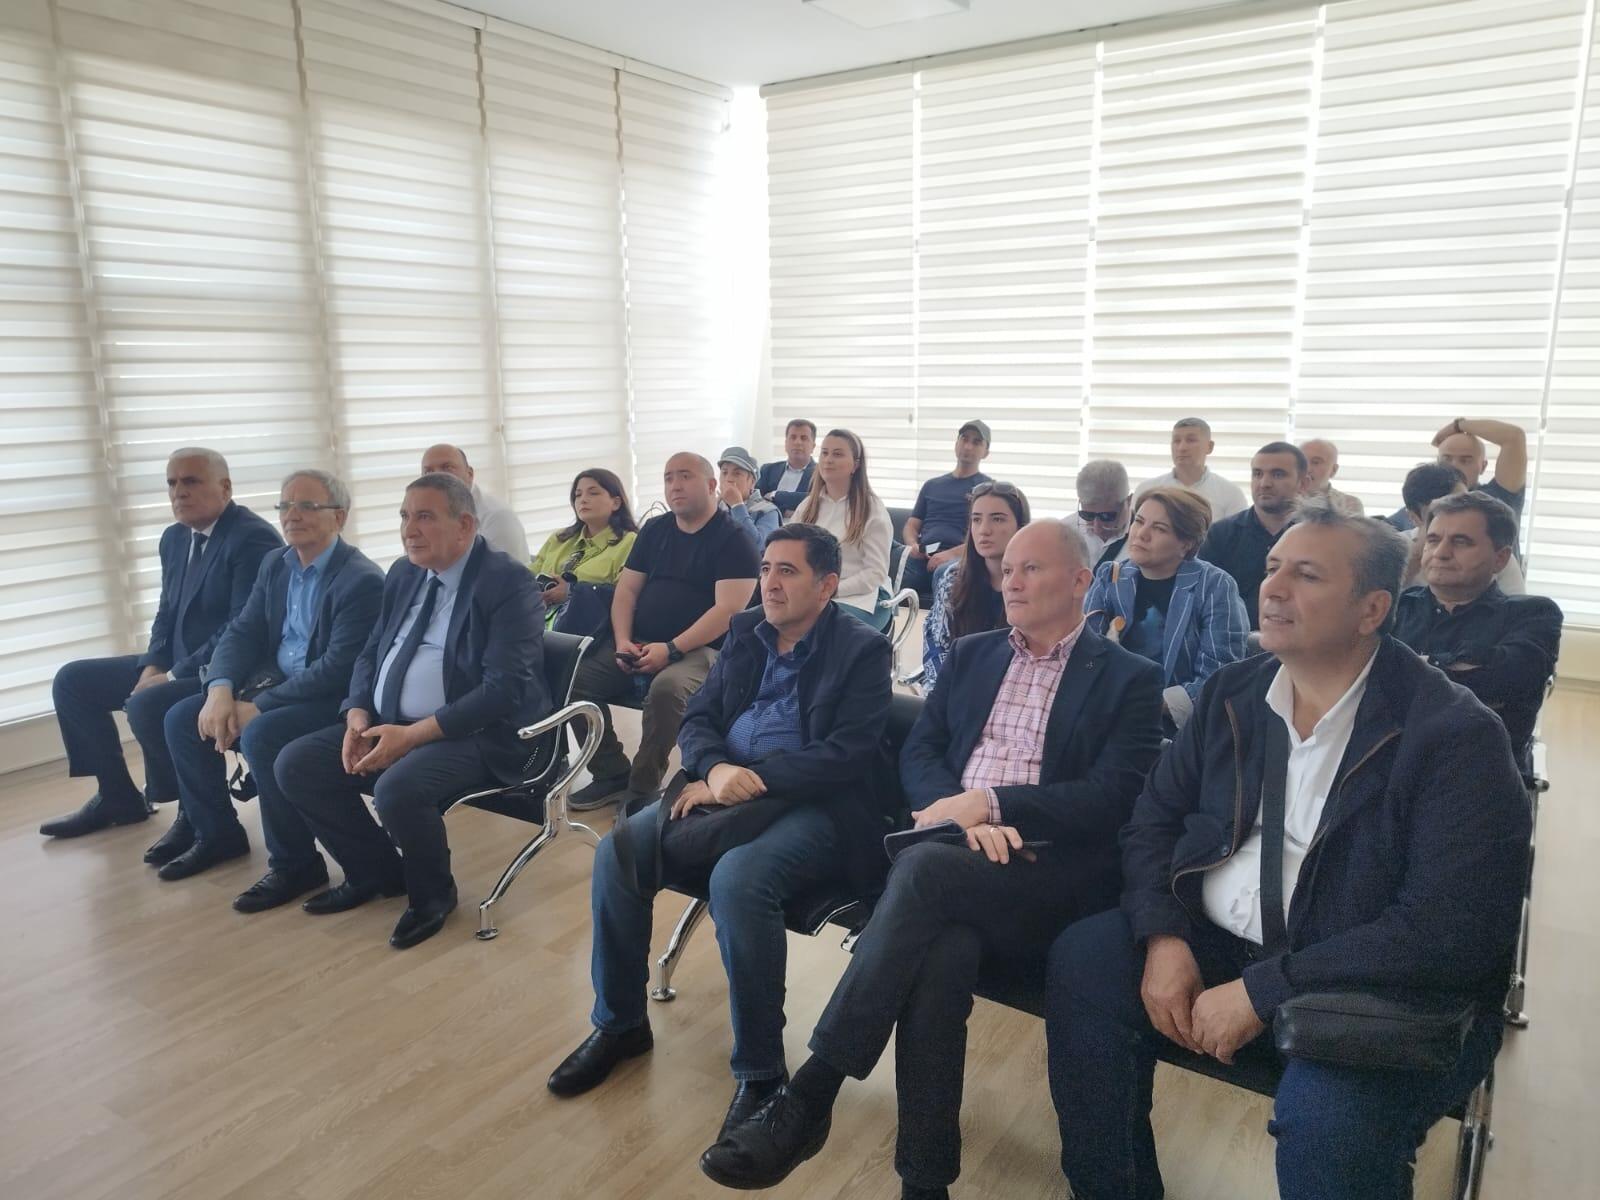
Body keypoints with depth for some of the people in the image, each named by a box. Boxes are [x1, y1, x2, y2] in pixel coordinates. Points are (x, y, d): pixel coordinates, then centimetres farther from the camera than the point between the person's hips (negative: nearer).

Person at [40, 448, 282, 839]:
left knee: (146, 705, -31)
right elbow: (168, 612, 17)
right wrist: (152, 666, -1)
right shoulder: (175, 538, 11)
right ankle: (118, 796, 18)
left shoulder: (253, 539, -18)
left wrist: (173, 676, -22)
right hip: (176, 664, 10)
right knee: (73, 680, 8)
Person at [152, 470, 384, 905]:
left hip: (331, 700, -9)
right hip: (273, 682, 9)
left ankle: (295, 862, -13)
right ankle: (216, 832, 18)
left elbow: (338, 667, -24)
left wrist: (258, 706, -23)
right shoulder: (275, 565, 9)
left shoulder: (362, 580, -18)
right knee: (182, 719, -2)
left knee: (260, 736, -31)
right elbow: (242, 632, 8)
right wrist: (221, 689, -12)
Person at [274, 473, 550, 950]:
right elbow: (370, 655, 17)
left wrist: (413, 734, -25)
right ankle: (377, 871, 16)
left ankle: (433, 891, -1)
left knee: (398, 788, -32)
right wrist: (359, 716, -4)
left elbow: (504, 689, -22)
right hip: (389, 725, 8)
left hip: (477, 736, -8)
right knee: (296, 765, -4)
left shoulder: (508, 582, -14)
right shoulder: (403, 574, 11)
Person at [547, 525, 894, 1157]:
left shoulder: (862, 651, -3)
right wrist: (714, 770, -13)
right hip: (724, 788, 6)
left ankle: (759, 1070, -15)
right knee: (617, 851, -15)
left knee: (737, 878, -35)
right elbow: (697, 718, 11)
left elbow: (846, 753, -13)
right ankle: (619, 1022, 7)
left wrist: (748, 780, -18)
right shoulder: (745, 634, 14)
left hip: (810, 807, -6)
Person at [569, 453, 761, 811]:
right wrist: (623, 642, -4)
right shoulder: (654, 530, 16)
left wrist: (672, 649, -20)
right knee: (575, 678, -16)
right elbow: (626, 589, 14)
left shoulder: (733, 539, -4)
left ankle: (642, 788, -18)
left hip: (700, 649, -6)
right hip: (638, 645, 6)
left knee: (666, 688, -37)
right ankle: (612, 775, -2)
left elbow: (728, 610, -14)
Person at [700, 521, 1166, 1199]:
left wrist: (990, 802, -15)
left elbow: (1113, 797, -5)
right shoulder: (970, 656, 20)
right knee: (943, 949, -33)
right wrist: (963, 816, -10)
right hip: (951, 859, 3)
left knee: (924, 867, -34)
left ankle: (808, 1098, -28)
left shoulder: (1129, 679, 7)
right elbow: (918, 755, 12)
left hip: (1049, 877, -3)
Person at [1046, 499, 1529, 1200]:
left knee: (1323, 1114, -33)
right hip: (1217, 946, 6)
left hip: (1381, 990, -5)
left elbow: (1450, 931, -21)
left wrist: (1264, 990, -23)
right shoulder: (1233, 692, 5)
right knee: (1082, 960, -14)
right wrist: (1164, 937, -11)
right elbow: (1154, 818, 8)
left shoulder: (1455, 734, -14)